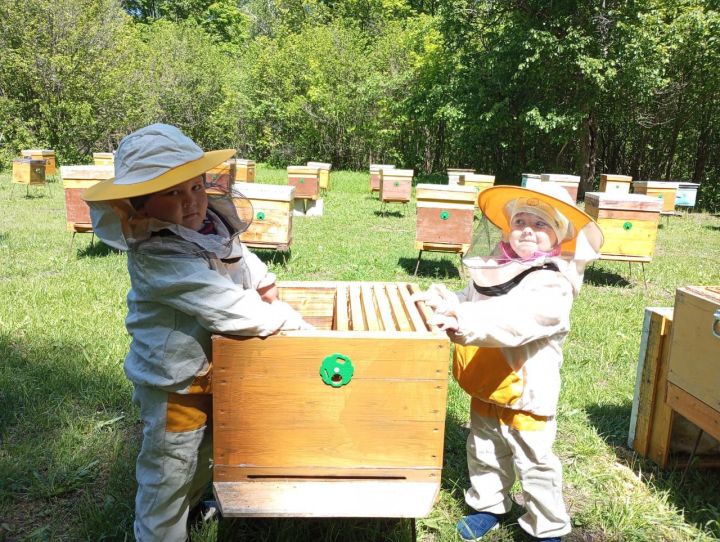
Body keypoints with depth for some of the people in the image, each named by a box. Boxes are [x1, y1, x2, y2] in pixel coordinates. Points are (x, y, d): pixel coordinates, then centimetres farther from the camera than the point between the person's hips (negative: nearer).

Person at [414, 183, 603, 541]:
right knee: (484, 453, 24)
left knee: (534, 464, 11)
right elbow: (471, 301, 12)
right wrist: (448, 301, -10)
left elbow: (516, 322, -38)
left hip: (524, 391, -7)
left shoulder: (553, 284, -22)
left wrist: (464, 324, -49)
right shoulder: (495, 269, 1)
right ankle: (489, 506, 47)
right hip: (484, 388, 7)